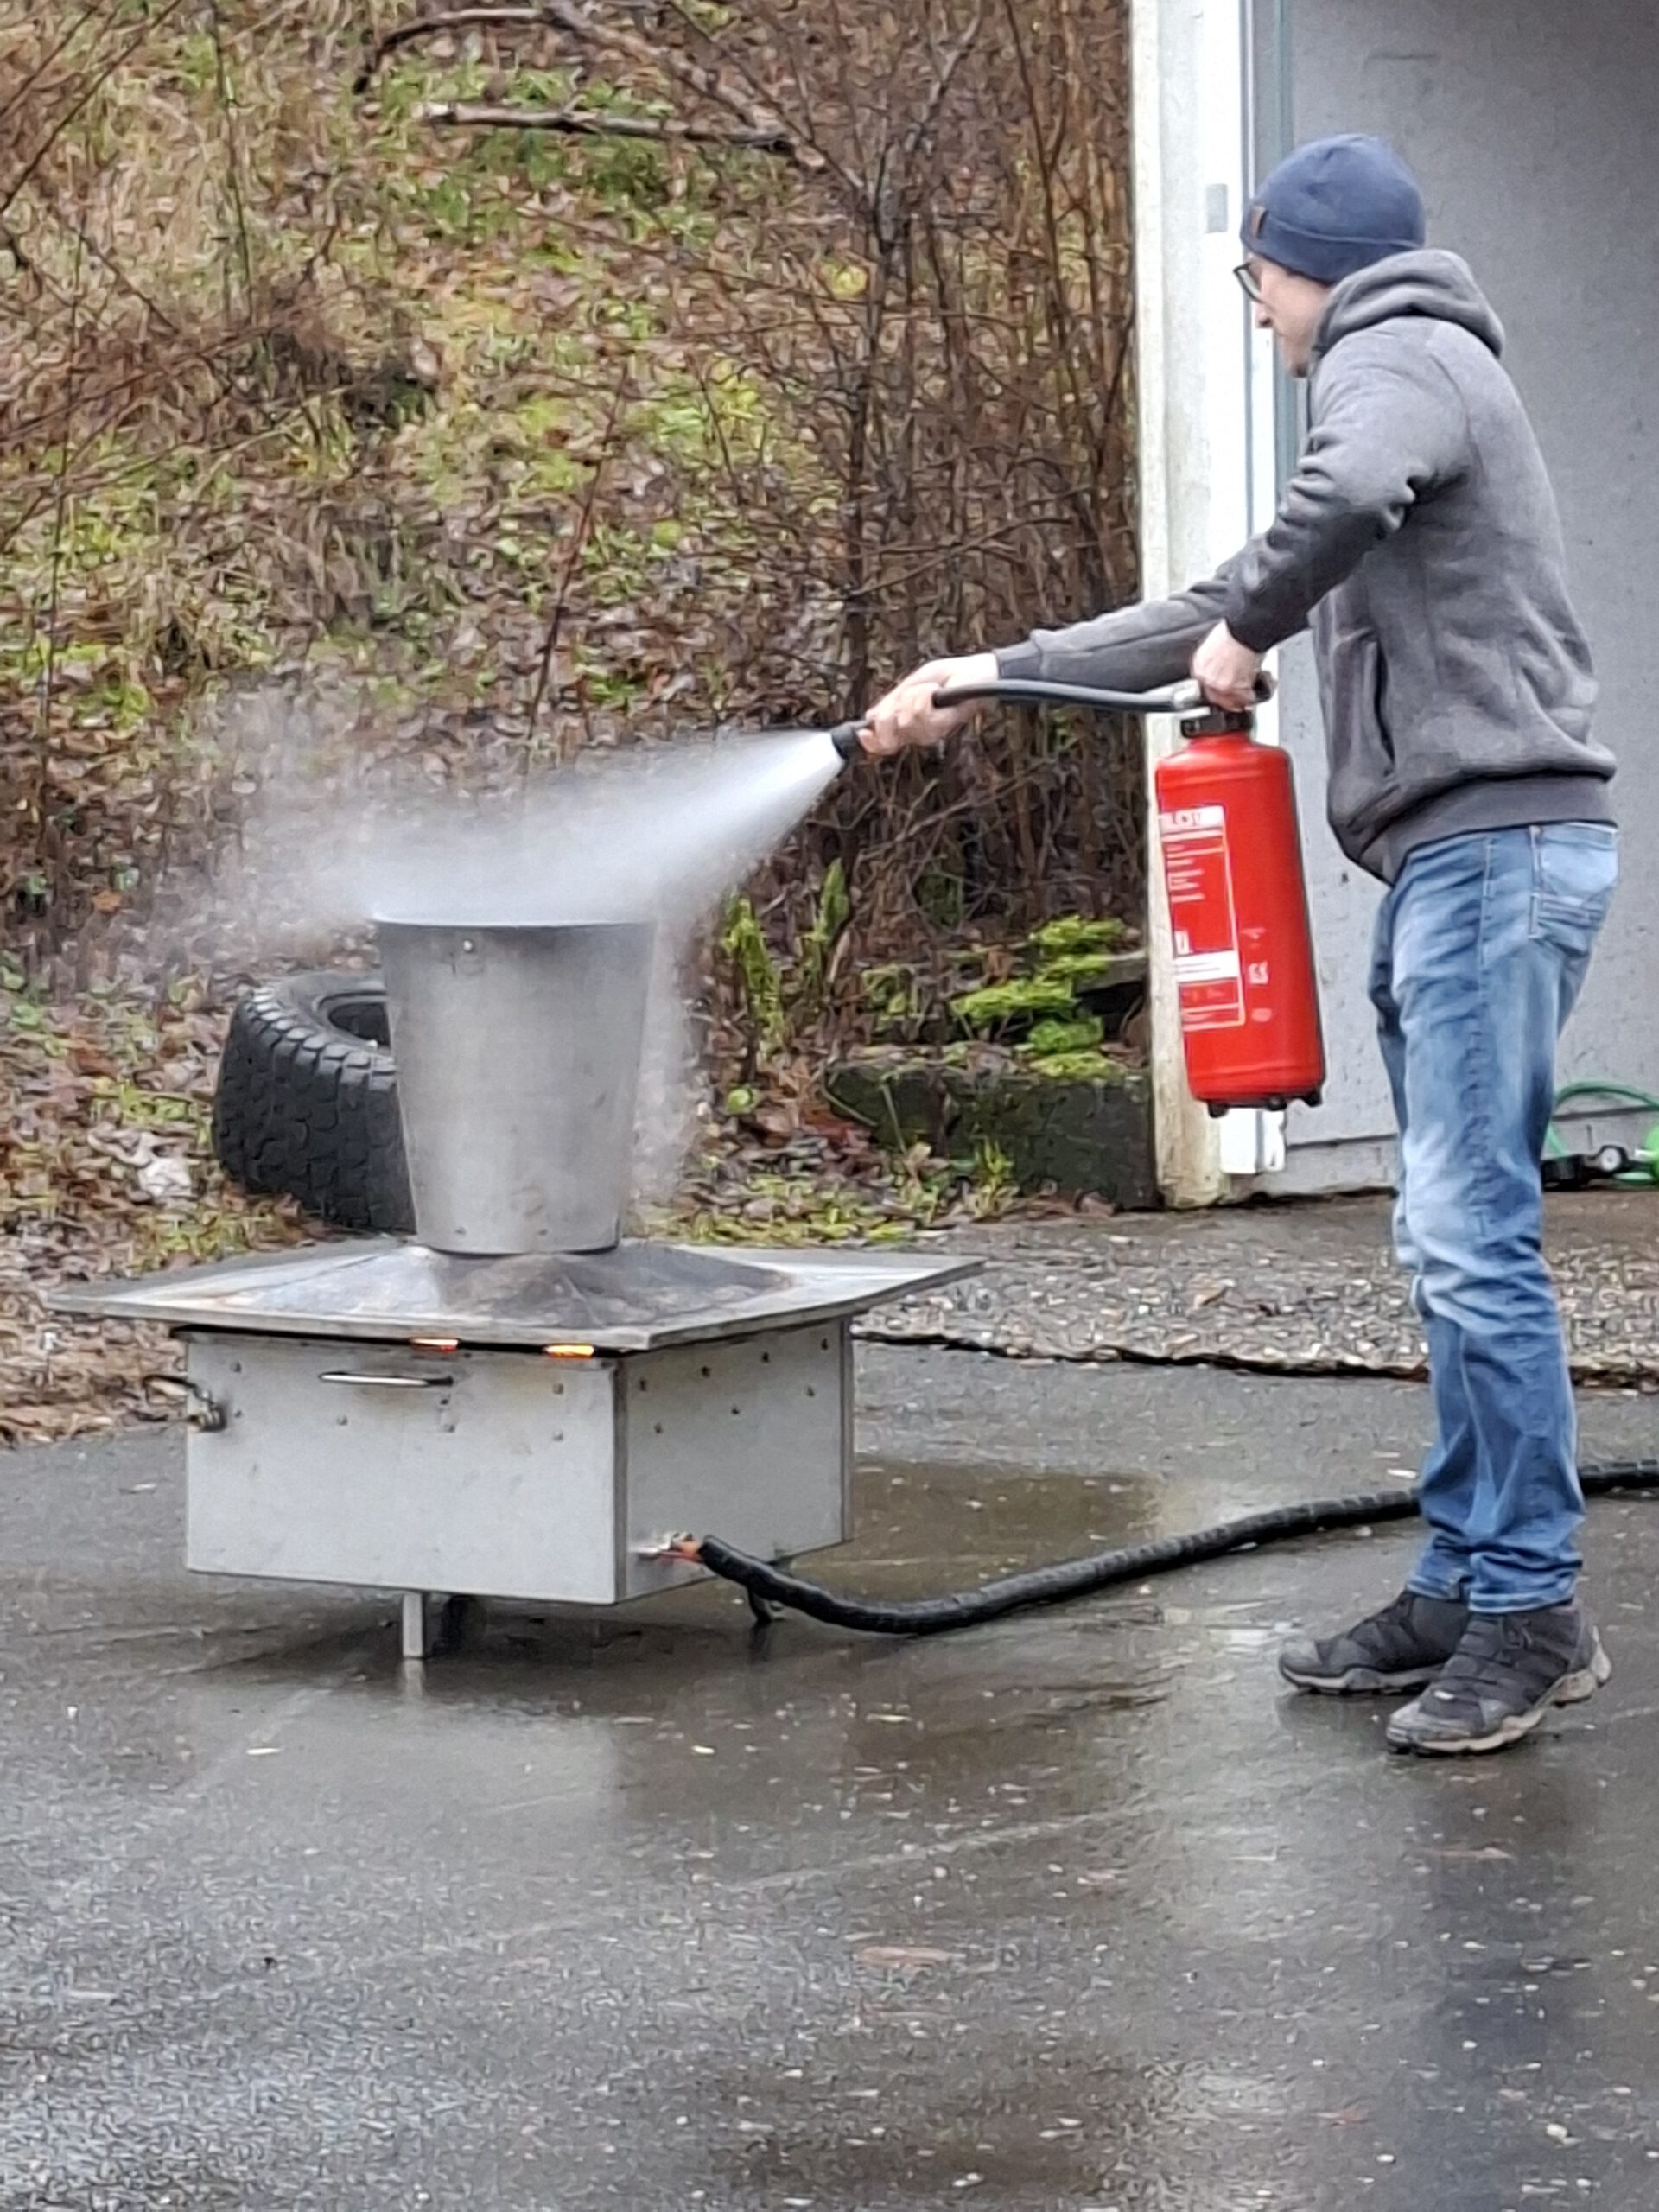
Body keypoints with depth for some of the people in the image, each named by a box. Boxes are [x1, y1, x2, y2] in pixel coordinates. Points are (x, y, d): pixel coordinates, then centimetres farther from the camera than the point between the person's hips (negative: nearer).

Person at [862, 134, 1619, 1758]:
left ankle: (1531, 1608, -11)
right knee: (1453, 1240, 11)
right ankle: (1465, 1586, 15)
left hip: (1496, 843, -11)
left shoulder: (1398, 357, -4)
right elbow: (1215, 619, 31)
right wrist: (984, 680, 28)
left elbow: (1349, 491, -32)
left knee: (1471, 1233, -12)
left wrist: (1249, 625, -14)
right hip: (1454, 857, 11)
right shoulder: (1395, 376, 28)